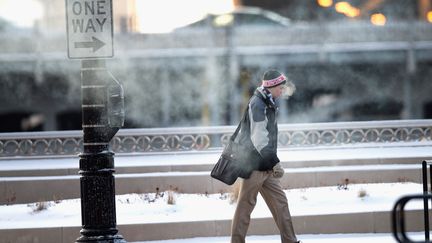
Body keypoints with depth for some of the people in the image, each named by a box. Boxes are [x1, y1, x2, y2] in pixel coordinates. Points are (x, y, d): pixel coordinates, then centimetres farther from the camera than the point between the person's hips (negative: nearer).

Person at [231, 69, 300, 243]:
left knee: (280, 201, 7)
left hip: (265, 167, 10)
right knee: (246, 205, -3)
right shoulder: (257, 105, -16)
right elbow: (259, 139, -22)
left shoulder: (267, 103, 15)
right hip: (255, 164, -10)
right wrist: (275, 163, -23)